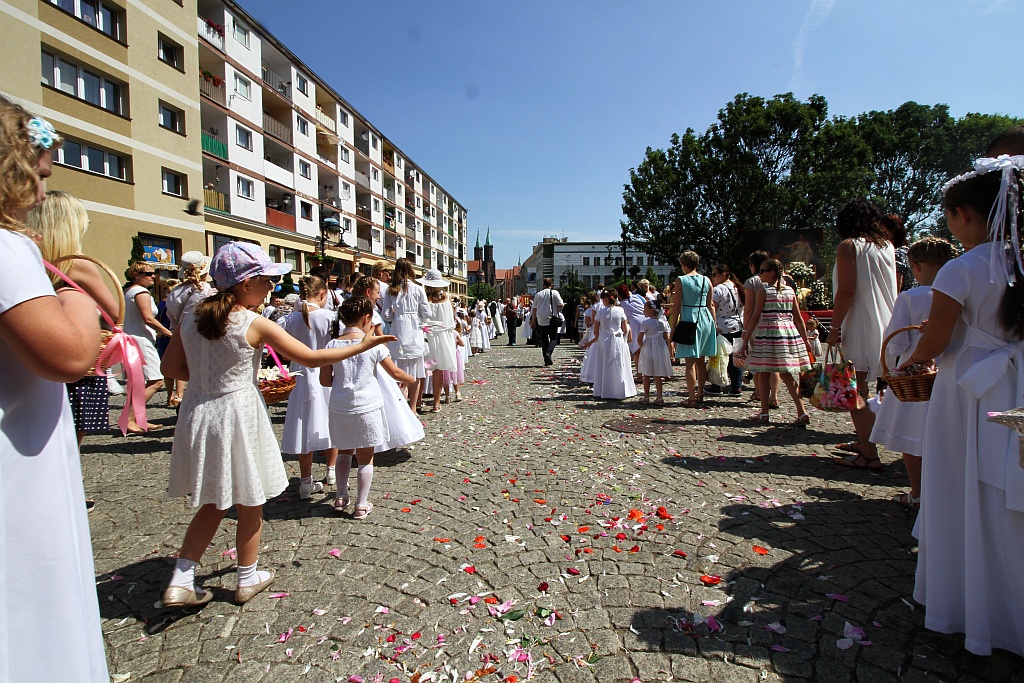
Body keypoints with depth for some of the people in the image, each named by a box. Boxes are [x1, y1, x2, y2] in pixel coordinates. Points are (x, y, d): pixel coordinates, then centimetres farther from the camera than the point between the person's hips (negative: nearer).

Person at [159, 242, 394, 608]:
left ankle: (180, 582, 21)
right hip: (237, 416, -6)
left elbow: (171, 367, 8)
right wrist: (362, 345, -6)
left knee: (213, 503, 22)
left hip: (197, 414, 6)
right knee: (249, 505, 14)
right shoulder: (256, 325, -16)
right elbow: (311, 358, -13)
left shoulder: (192, 317, 1)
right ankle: (248, 579, 30)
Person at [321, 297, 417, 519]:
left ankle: (341, 498, 29)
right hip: (367, 407, -3)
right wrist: (411, 379, 19)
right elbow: (395, 372, 0)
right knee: (365, 457, 9)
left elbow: (325, 380, 0)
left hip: (340, 409, 3)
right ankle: (361, 505, 15)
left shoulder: (333, 345, -3)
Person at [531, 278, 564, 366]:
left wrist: (533, 322, 12)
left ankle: (546, 360, 9)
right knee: (554, 338, 5)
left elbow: (534, 309, 7)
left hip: (540, 320, 3)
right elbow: (561, 305, -11)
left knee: (544, 339, 9)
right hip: (552, 319, -3)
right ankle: (548, 353, -21)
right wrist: (557, 310, 12)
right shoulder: (554, 292, -3)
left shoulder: (538, 294, 7)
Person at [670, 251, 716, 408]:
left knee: (690, 362, -3)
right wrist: (714, 324, 19)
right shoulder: (706, 280, 7)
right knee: (701, 361, 14)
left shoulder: (681, 280, -5)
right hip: (706, 319, 5)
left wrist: (673, 327, -2)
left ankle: (692, 399, -3)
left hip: (689, 320, -5)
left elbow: (677, 306, -6)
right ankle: (700, 395, 24)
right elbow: (711, 305, 10)